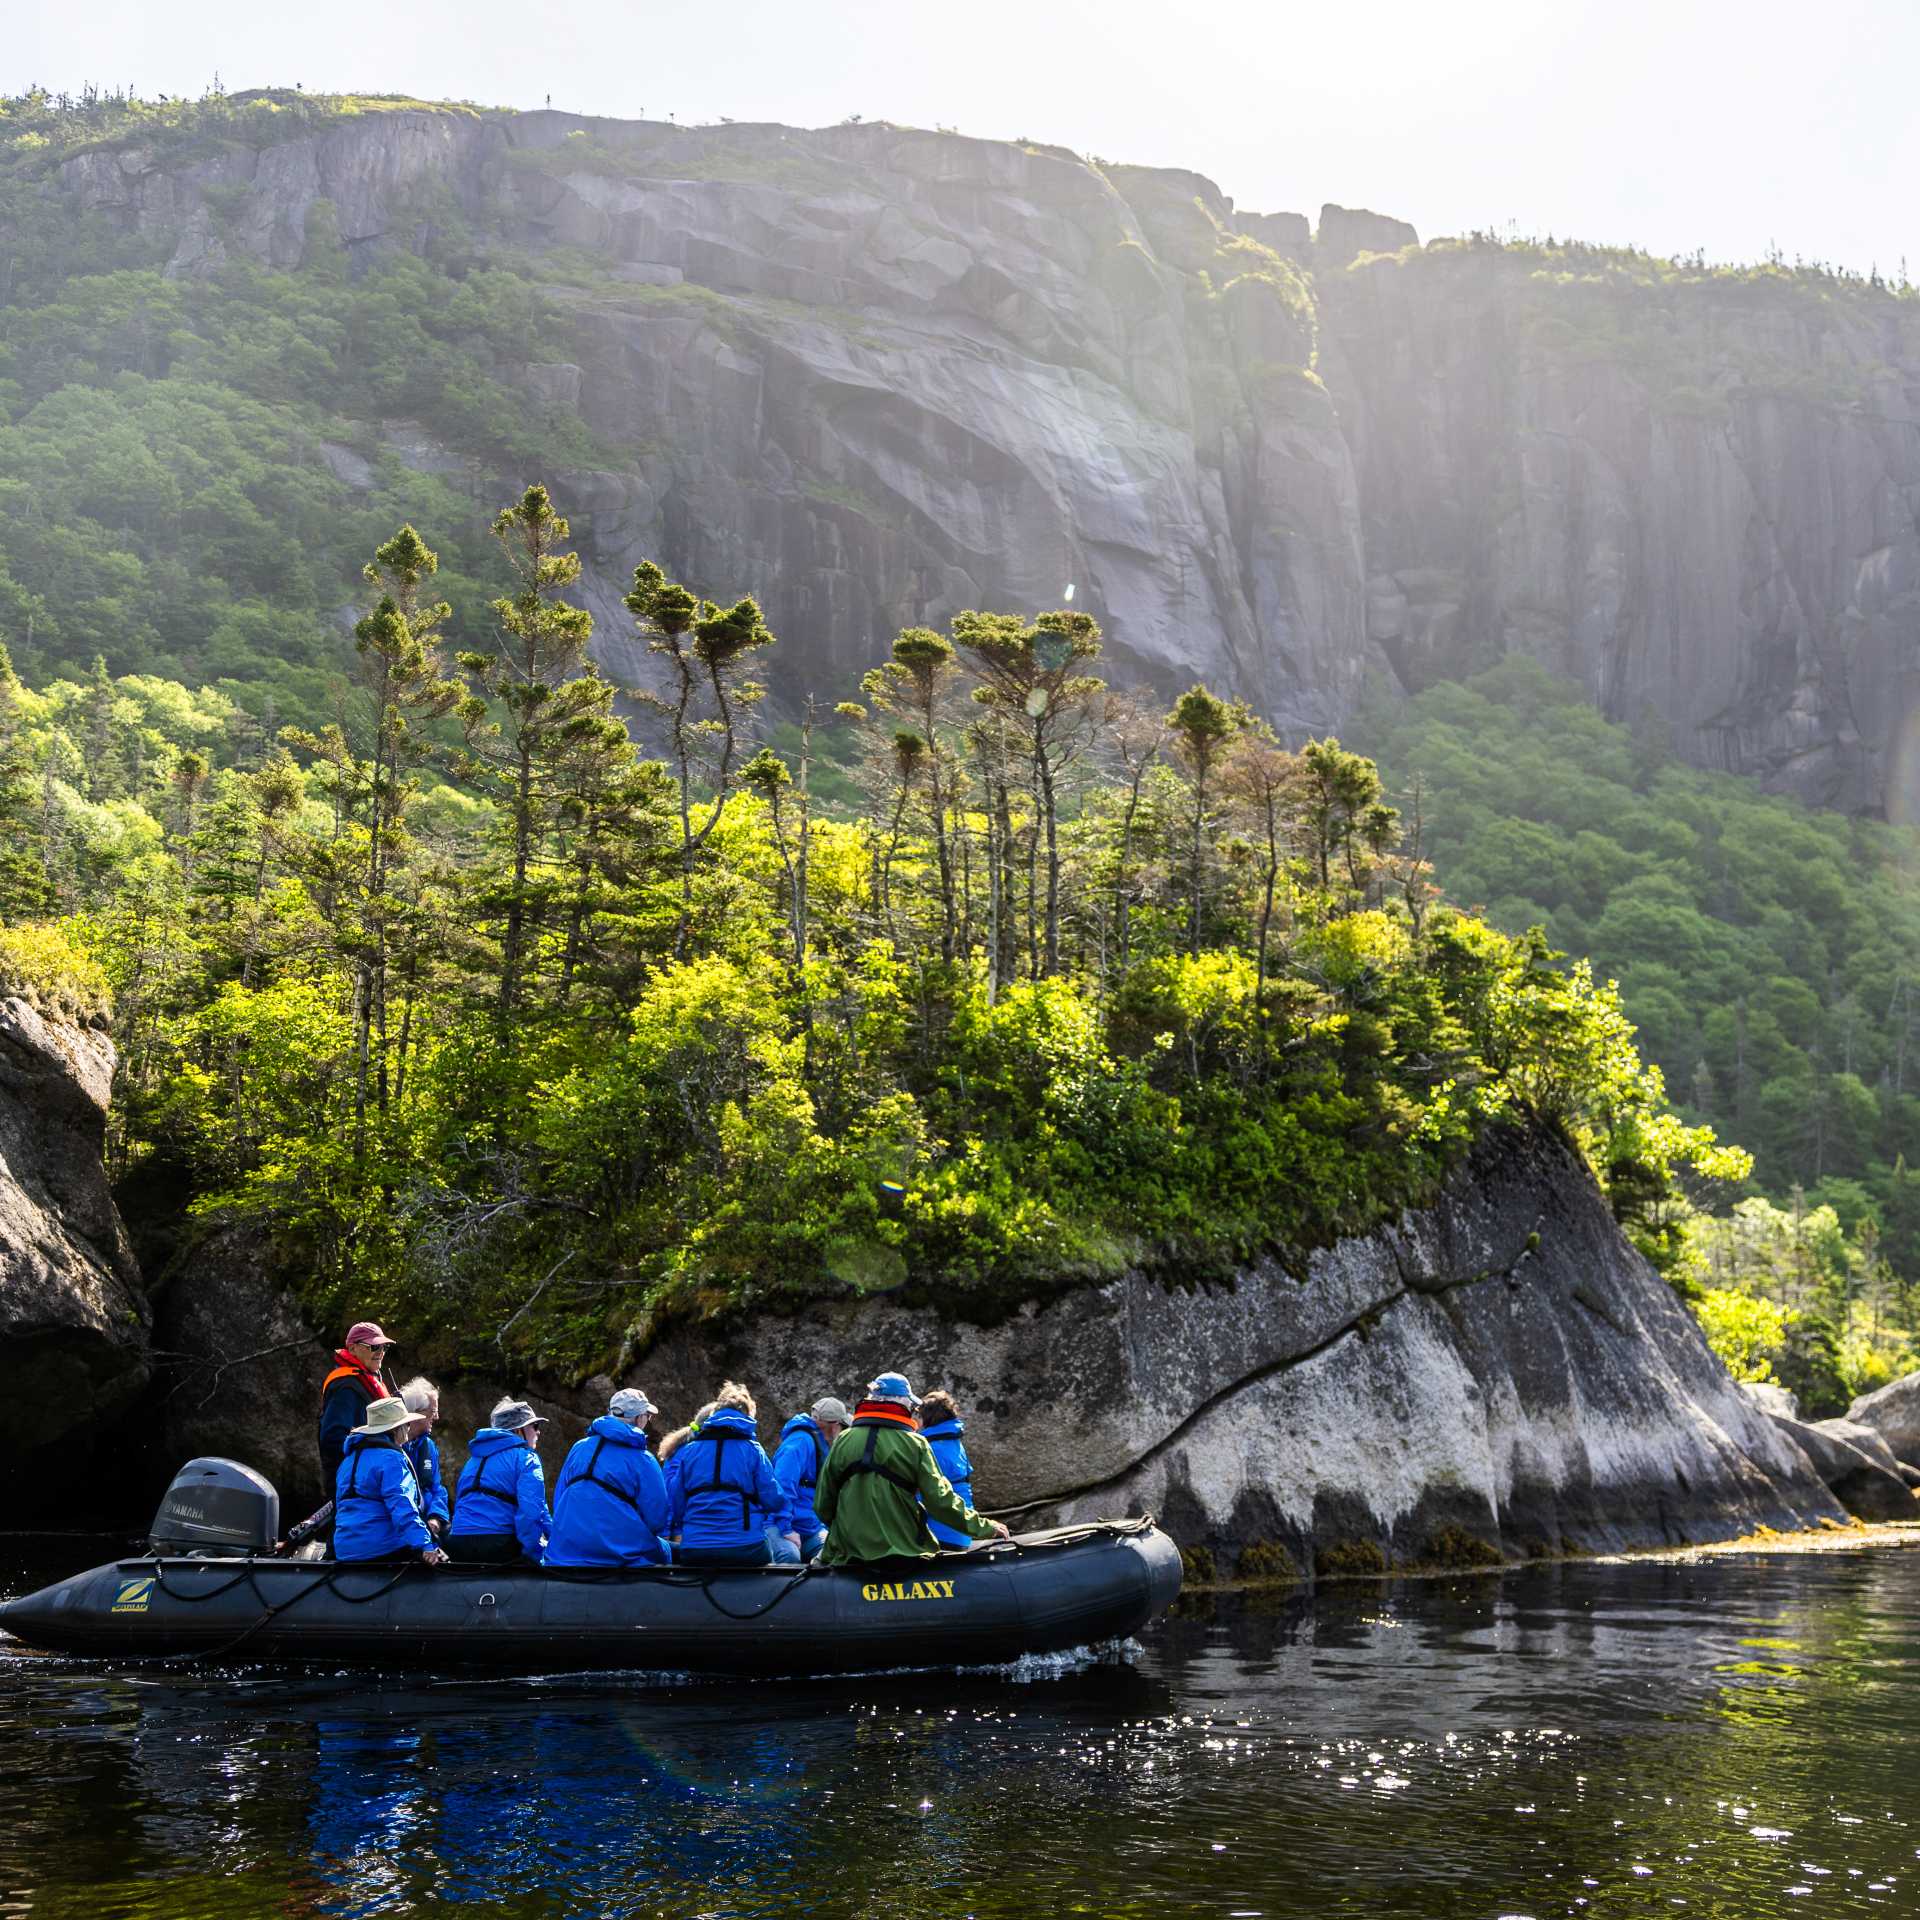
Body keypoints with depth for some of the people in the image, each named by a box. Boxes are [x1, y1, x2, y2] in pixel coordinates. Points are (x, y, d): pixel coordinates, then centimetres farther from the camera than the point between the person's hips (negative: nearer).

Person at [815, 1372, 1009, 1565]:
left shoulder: (843, 1441, 4)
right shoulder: (915, 1444, -3)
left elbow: (822, 1504, 8)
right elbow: (940, 1500, -5)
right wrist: (984, 1527, 6)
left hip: (848, 1555, 2)